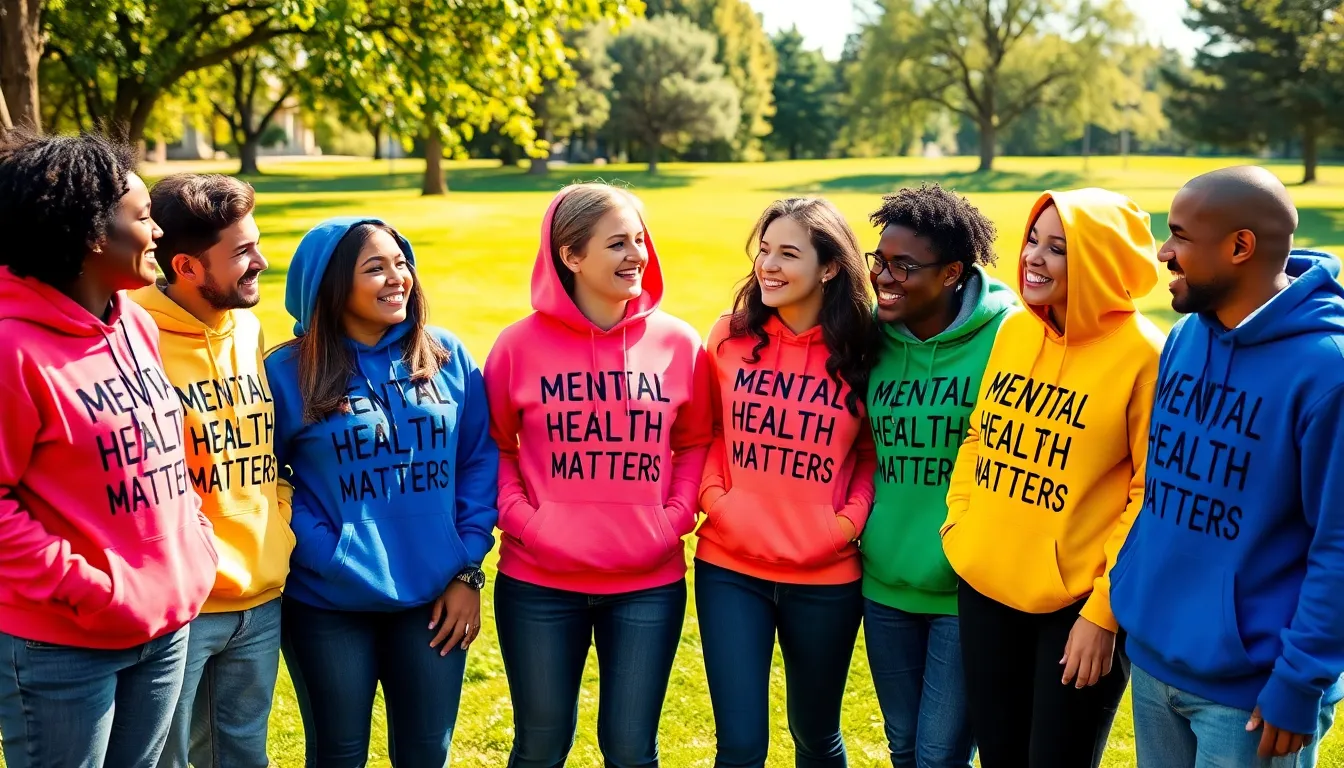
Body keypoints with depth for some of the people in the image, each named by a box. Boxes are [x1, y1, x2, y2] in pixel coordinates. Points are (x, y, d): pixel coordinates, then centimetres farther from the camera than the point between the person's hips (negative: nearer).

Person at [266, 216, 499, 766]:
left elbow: (480, 459, 4)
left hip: (435, 598, 3)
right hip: (328, 603, -2)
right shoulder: (289, 371, -7)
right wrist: (323, 552, -14)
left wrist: (468, 567, 0)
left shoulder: (447, 357, 1)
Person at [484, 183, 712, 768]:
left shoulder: (678, 342, -1)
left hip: (650, 582, 1)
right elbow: (494, 444, 6)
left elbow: (695, 441, 10)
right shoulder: (522, 343, -5)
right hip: (540, 582, -1)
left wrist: (675, 517, -4)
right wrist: (520, 516, -7)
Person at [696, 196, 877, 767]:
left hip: (827, 576, 0)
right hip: (729, 568, 0)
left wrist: (852, 518, -9)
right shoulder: (730, 335, -2)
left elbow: (872, 449, 5)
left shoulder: (859, 350, -5)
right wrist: (714, 498, -7)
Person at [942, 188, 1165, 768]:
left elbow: (1153, 495, -12)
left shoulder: (1142, 354, -14)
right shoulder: (1012, 331, 3)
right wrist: (959, 523, 5)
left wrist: (1104, 611, -13)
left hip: (1078, 604, -5)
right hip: (984, 586, 5)